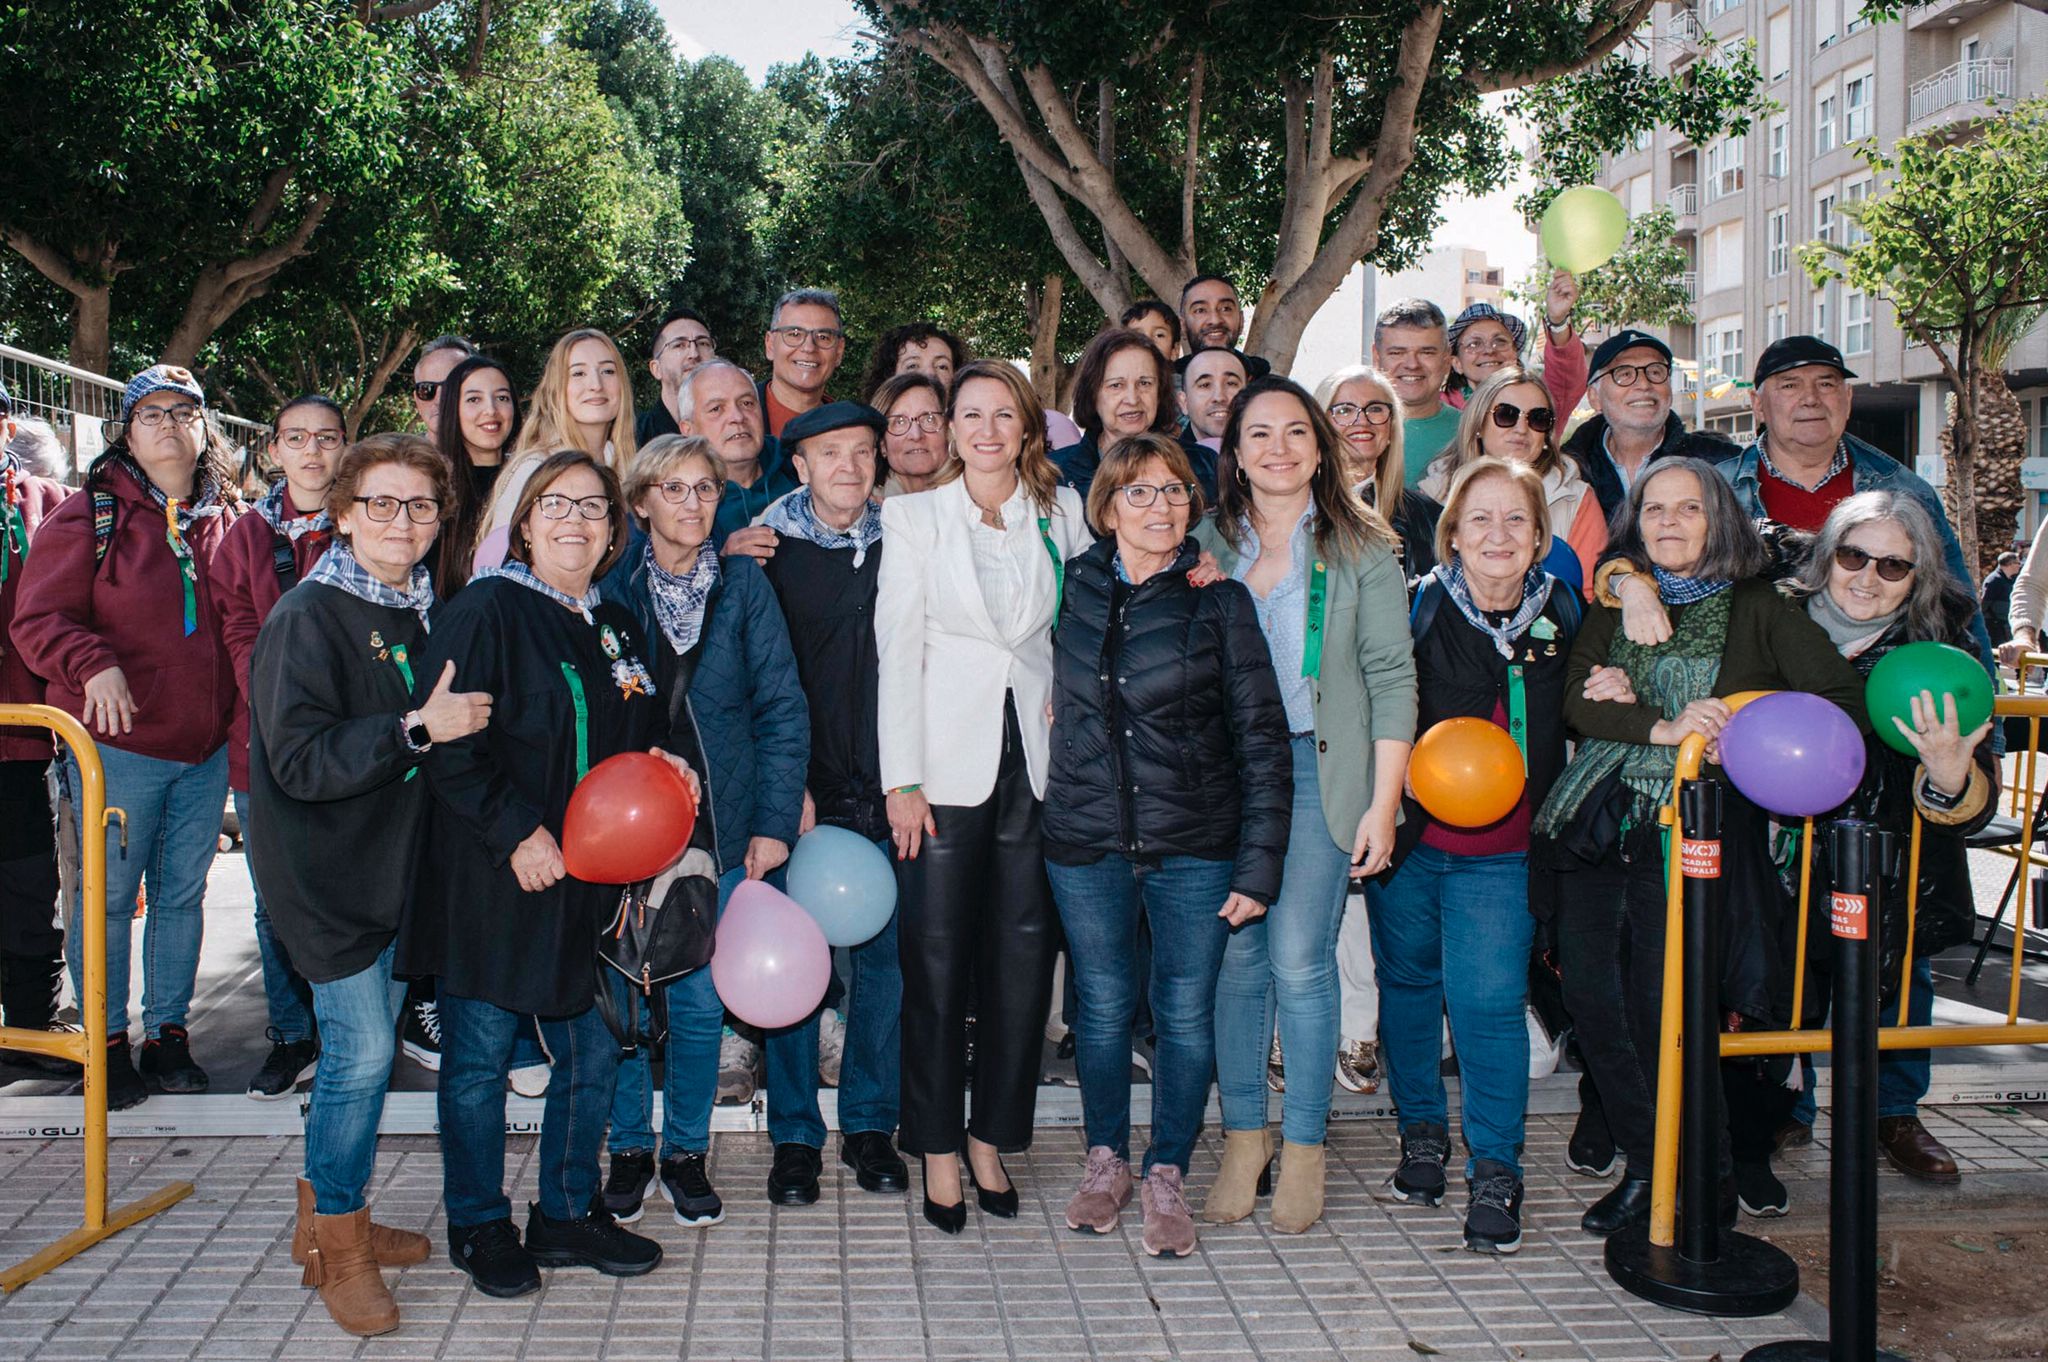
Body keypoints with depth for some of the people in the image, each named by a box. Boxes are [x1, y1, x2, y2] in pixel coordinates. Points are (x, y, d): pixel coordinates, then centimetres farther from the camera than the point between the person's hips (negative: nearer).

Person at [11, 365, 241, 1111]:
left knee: (184, 893, 11)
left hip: (206, 746, 4)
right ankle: (108, 1041, 17)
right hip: (117, 742, -4)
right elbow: (39, 621, -7)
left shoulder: (228, 520, 9)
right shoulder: (89, 514, -3)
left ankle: (168, 1032, 24)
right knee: (108, 895, 3)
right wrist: (93, 664, -25)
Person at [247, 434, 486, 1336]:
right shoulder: (309, 616, -15)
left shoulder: (419, 610, 8)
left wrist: (460, 719, 3)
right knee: (362, 1052, -7)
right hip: (325, 869, -7)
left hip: (393, 863, 7)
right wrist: (418, 728, -29)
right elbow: (299, 760, -24)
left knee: (367, 1045, 15)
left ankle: (329, 1217, 32)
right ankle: (337, 1248, 12)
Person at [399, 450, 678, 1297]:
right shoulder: (486, 609, -8)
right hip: (489, 879, -6)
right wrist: (517, 832, -19)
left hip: (585, 881, 7)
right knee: (479, 1060, 5)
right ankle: (480, 1227, 23)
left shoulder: (616, 629, 14)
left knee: (591, 1053, 11)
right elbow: (443, 742, -16)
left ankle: (567, 1214, 29)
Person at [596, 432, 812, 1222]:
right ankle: (627, 1149, 24)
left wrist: (774, 822, -6)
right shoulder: (613, 588, 1)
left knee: (700, 1000, 5)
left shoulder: (743, 584, 2)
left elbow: (780, 708, 1)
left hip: (720, 822, 0)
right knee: (623, 994, 6)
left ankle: (685, 1154, 23)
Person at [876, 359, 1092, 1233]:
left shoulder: (1062, 514, 10)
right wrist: (902, 779, -7)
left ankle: (990, 1138, 21)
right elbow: (898, 647, -1)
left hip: (1037, 756, 2)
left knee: (1022, 957, 6)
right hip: (947, 758, -2)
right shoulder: (914, 517, 4)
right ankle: (937, 1150, 15)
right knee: (936, 958, 1)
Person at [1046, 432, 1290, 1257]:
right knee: (1103, 1006, 11)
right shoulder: (1074, 589, 3)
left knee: (1186, 1013, 4)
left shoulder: (1219, 601, -3)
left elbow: (1262, 738, -4)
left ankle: (1167, 1179, 22)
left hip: (1194, 846, -2)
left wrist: (1259, 866, -8)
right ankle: (1106, 1163, 31)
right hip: (1086, 844, 2)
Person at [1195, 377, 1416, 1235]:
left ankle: (1304, 1147, 11)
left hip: (1320, 768, -2)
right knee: (1234, 956, 4)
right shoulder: (1208, 544, 9)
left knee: (1299, 958, -5)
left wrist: (1383, 803, -6)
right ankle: (1243, 1136, 18)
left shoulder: (1360, 550, 2)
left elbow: (1392, 678, -1)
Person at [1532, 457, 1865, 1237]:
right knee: (1590, 993, 0)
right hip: (1599, 823, 4)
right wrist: (1661, 727, -19)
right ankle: (1645, 1167, 18)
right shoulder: (1615, 607, 14)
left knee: (1662, 1006, -6)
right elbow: (1577, 698, -2)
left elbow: (1843, 699, -3)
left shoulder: (1758, 611, 6)